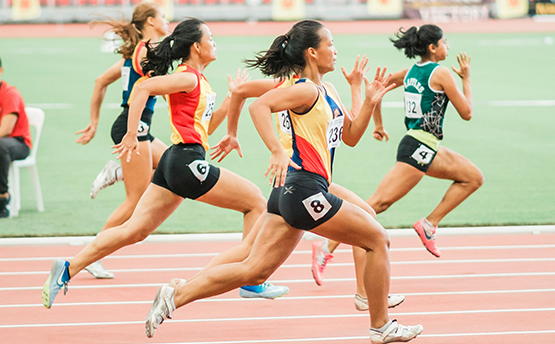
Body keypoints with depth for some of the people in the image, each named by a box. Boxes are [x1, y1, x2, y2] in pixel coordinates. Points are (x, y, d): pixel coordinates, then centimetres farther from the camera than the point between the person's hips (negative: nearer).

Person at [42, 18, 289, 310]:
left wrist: (232, 97, 17)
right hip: (187, 161, -10)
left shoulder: (199, 81, 20)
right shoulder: (188, 77, -10)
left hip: (174, 164, 10)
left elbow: (206, 127, 25)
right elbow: (142, 89, -21)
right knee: (255, 201, 1)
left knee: (134, 230, 5)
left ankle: (68, 269, 0)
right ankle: (252, 283, 4)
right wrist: (131, 136, -22)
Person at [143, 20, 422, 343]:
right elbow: (259, 106, -26)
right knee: (378, 239, 2)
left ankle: (176, 296, 1)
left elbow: (351, 136, 25)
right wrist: (277, 151, -35)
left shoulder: (328, 91, 18)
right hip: (305, 188, -10)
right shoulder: (306, 90, -11)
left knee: (254, 270, 6)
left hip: (290, 193, 10)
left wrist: (370, 103, 10)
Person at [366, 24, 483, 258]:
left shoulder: (411, 72, 13)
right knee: (378, 203, -14)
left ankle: (430, 224, 6)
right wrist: (466, 78, 6)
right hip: (419, 148, -10)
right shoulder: (441, 73, -11)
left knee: (474, 177, 14)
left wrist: (378, 125, 27)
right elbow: (466, 113, -5)